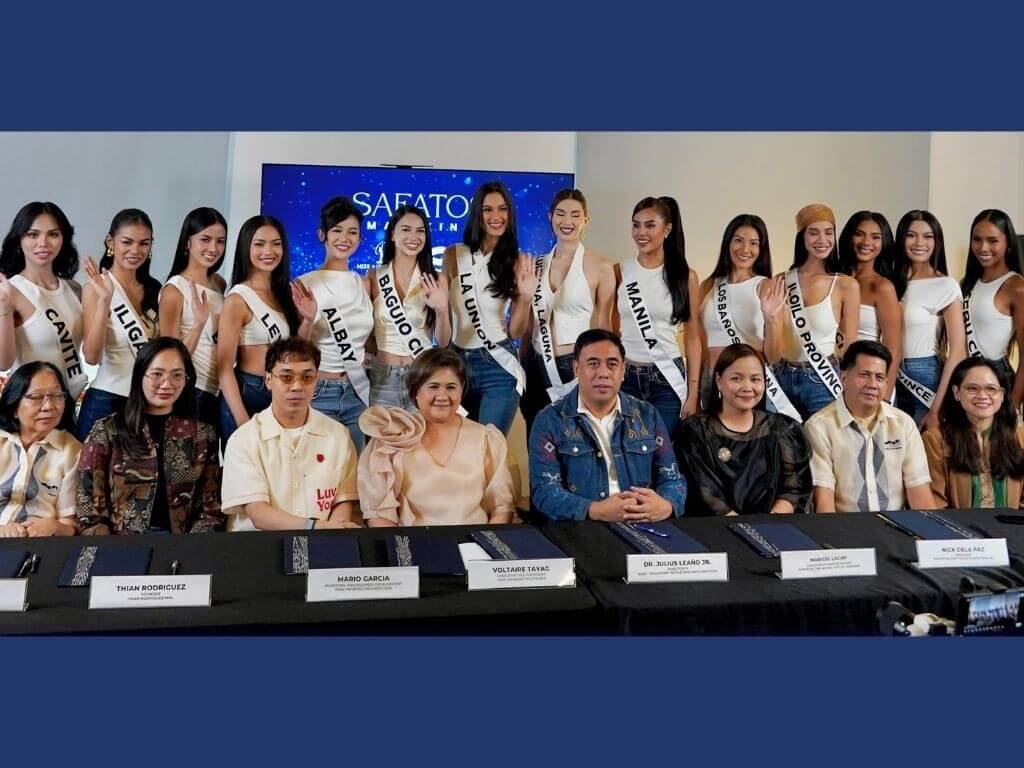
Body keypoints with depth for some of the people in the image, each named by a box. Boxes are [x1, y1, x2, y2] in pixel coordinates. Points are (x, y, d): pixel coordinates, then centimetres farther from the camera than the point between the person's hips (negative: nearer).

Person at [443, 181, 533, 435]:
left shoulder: (517, 261, 1)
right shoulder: (454, 255, 1)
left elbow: (516, 332, 0)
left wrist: (525, 297, -13)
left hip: (499, 367, -1)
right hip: (457, 362, 2)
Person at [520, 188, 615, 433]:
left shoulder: (600, 267, -3)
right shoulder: (537, 265, 8)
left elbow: (602, 326, 0)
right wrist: (520, 366, 13)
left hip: (578, 367, -4)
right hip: (538, 367, 4)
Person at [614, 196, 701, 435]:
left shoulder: (685, 276, 1)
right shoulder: (619, 272, 3)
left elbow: (692, 337, 4)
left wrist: (693, 393, -1)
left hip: (668, 379, 0)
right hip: (624, 377, 1)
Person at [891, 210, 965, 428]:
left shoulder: (946, 286, -8)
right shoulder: (892, 282, 6)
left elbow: (957, 351, -10)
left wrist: (936, 409, -14)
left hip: (926, 377, -4)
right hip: (893, 378, 4)